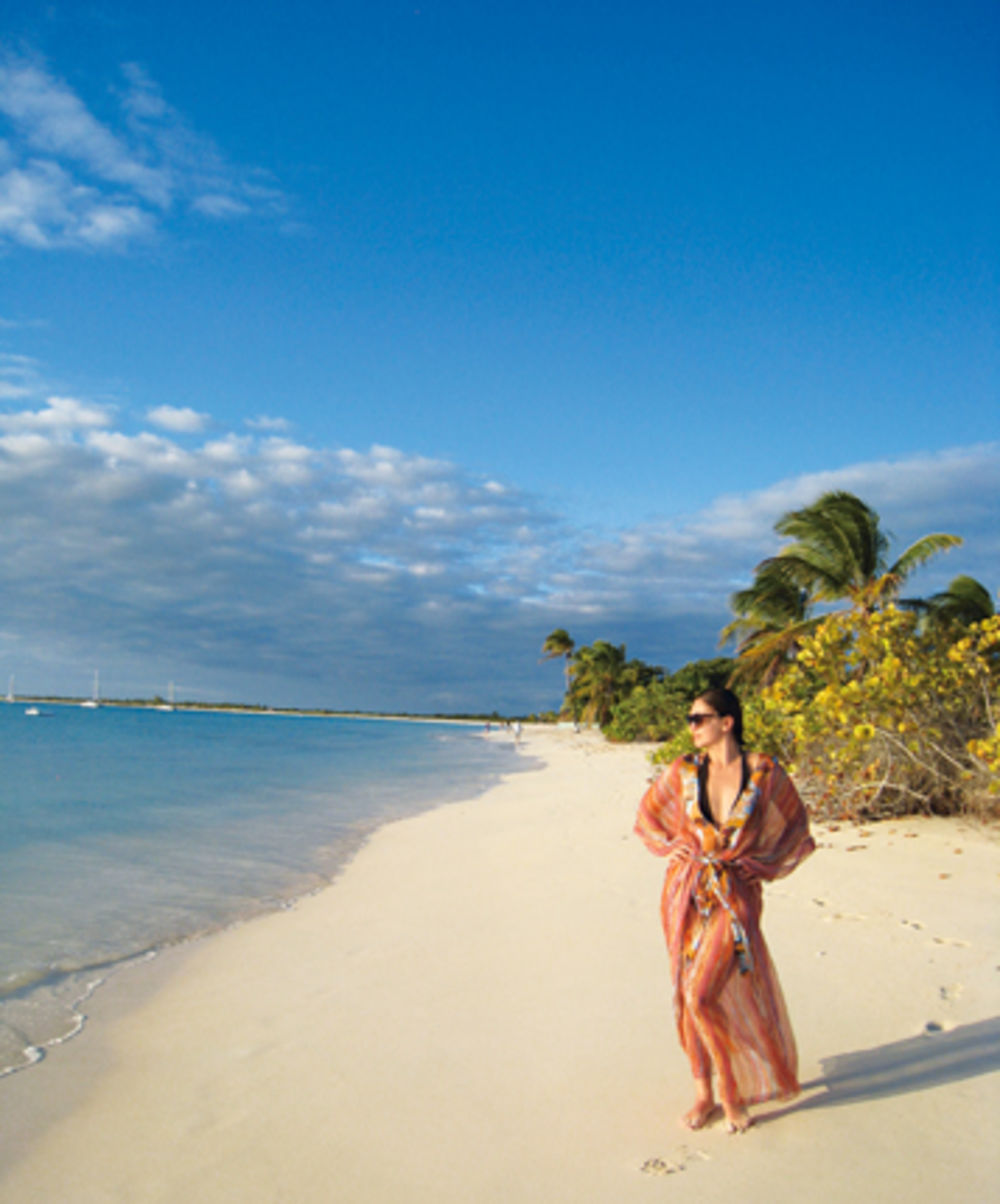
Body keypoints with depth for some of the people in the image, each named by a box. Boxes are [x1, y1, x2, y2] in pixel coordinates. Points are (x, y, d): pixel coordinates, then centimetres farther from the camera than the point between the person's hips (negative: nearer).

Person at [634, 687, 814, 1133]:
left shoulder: (764, 772, -6)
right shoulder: (684, 770, 0)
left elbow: (794, 826, 8)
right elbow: (648, 812, 16)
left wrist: (760, 865, 1)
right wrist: (668, 847, 2)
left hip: (734, 895, -3)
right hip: (686, 894, 3)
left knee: (703, 996, -11)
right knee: (689, 998, 8)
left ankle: (732, 1091, 12)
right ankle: (704, 1092, 25)